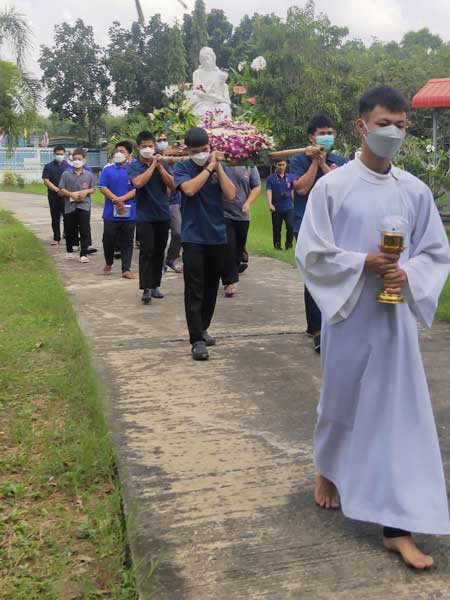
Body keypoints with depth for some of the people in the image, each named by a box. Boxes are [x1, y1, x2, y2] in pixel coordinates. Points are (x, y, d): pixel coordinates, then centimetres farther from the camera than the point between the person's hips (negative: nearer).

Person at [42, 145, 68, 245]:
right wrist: (56, 189, -13)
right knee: (55, 218, 7)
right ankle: (56, 238, 16)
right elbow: (46, 181, -1)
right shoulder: (48, 166, 8)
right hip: (53, 196, 2)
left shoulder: (68, 165, 7)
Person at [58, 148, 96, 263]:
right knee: (69, 230, 11)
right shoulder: (66, 174, 4)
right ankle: (69, 251, 30)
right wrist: (71, 194, -11)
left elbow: (93, 189, 13)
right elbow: (61, 191, 3)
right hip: (69, 206, 1)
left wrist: (86, 191, -8)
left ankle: (83, 254, -5)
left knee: (85, 230, -8)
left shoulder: (89, 175, 5)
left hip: (84, 206, -1)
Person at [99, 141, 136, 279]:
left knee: (127, 242, 4)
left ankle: (126, 269, 9)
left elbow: (137, 189, -5)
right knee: (108, 239, 6)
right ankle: (108, 263, 30)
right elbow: (103, 187, -1)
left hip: (129, 212, -1)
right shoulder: (108, 169, 6)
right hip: (110, 212, 1)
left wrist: (122, 199, -16)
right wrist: (115, 199, -14)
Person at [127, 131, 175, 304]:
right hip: (144, 216, -4)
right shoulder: (133, 166, 0)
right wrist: (152, 165, -13)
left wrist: (159, 166, -10)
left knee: (159, 252, 9)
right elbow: (138, 182, -21)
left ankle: (155, 285, 18)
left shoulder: (162, 164, 8)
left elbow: (172, 185, -2)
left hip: (163, 215, 4)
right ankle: (146, 289, -11)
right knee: (146, 251, -10)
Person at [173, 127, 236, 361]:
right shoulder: (182, 168, -2)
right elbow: (190, 189, -22)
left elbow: (230, 195, -8)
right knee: (194, 289, -7)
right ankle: (197, 339, -6)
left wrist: (218, 167, -11)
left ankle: (203, 328, 28)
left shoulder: (219, 166, 5)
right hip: (193, 237, -3)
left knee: (211, 287, 12)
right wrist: (209, 167, -15)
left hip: (217, 236, 4)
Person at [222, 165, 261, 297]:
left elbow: (257, 187, 6)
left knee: (238, 249, 11)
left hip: (242, 215, 4)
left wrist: (248, 203, -8)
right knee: (228, 248, -9)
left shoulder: (249, 165, 2)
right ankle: (230, 281, -4)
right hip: (223, 214, -3)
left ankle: (230, 278, 26)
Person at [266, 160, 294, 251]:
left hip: (288, 207, 1)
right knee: (276, 229, 7)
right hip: (276, 208, -1)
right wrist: (270, 204, -23)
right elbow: (269, 191, -9)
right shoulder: (270, 178, 0)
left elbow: (292, 192, 12)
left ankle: (289, 244, 5)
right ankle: (277, 246, 21)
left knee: (290, 226, -13)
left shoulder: (290, 177, 8)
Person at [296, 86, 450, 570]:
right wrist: (364, 263, -17)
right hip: (347, 315, -2)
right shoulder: (331, 186, -7)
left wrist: (408, 274, -13)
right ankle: (328, 471, 45)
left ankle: (397, 526, 11)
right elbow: (310, 254, -7)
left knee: (398, 413, 2)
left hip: (394, 317, 2)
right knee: (341, 401, 15)